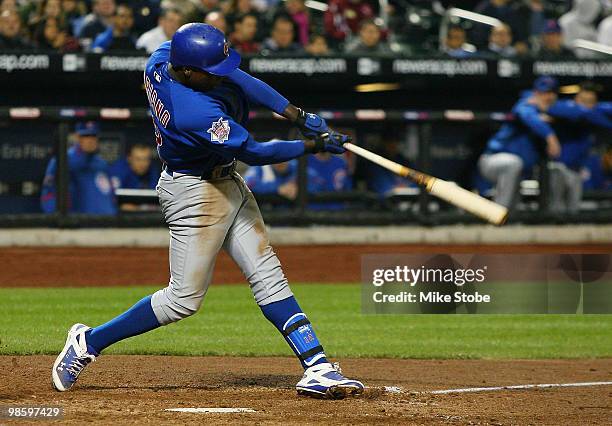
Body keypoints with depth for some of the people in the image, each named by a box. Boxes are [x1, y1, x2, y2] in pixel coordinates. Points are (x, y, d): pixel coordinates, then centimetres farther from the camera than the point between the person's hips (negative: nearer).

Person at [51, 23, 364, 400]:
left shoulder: (162, 60, -10)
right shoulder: (196, 113, -33)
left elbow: (237, 79, -2)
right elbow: (254, 153, -23)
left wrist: (297, 115, -7)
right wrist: (315, 146, -14)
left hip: (227, 184, 10)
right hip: (195, 194, -10)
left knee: (269, 277, 5)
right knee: (184, 299, -1)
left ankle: (318, 368, 3)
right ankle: (90, 342, 13)